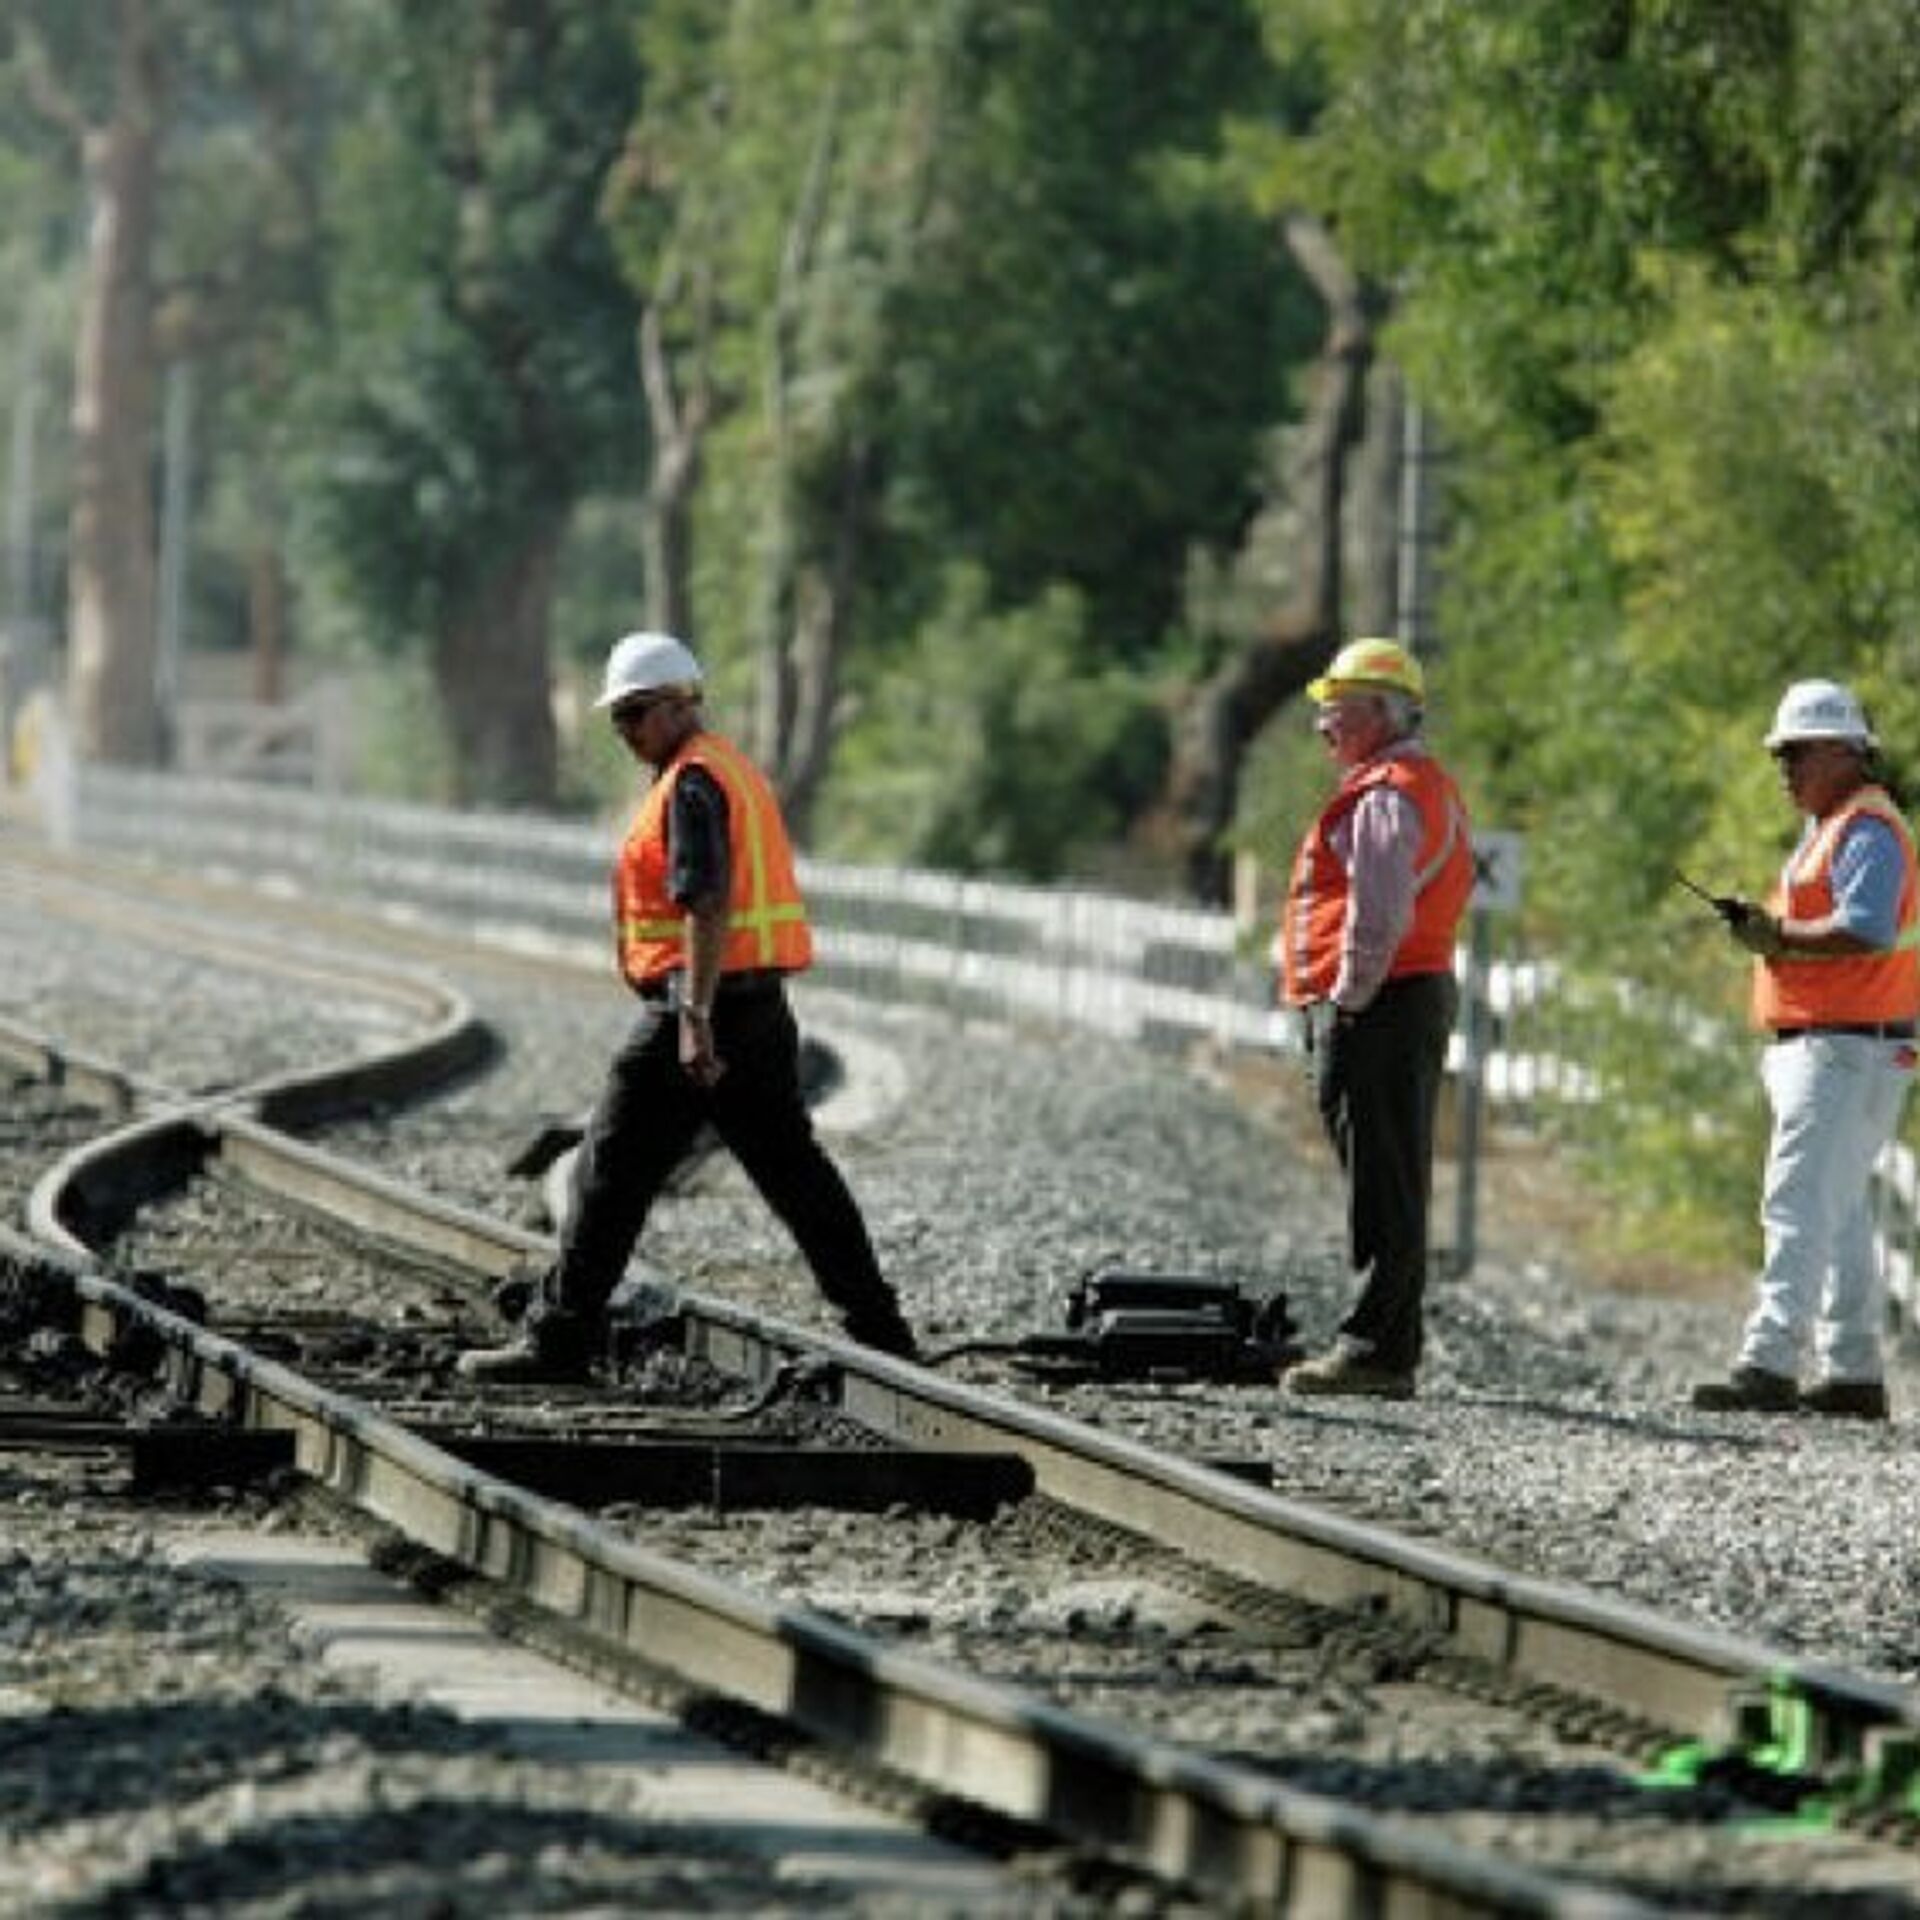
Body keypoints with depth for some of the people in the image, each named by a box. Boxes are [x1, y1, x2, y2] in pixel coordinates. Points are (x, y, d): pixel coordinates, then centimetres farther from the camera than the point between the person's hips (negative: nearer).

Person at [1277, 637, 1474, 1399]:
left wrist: (1347, 1002, -16)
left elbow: (1378, 916, -21)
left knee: (1380, 1187, -10)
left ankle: (1373, 1349, -10)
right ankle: (1393, 1351, 15)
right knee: (1395, 1186, 12)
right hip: (1423, 995, 11)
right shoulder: (1429, 787, 20)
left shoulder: (1385, 798, -13)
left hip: (1377, 1012, -11)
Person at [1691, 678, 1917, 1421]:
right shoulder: (1825, 829, 22)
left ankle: (1768, 1365, -20)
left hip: (1845, 1048, -11)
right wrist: (1766, 928, 4)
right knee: (1839, 1215, 14)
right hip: (1816, 1048, 11)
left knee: (1799, 1207, -15)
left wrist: (1781, 935, -18)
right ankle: (1854, 1374, 19)